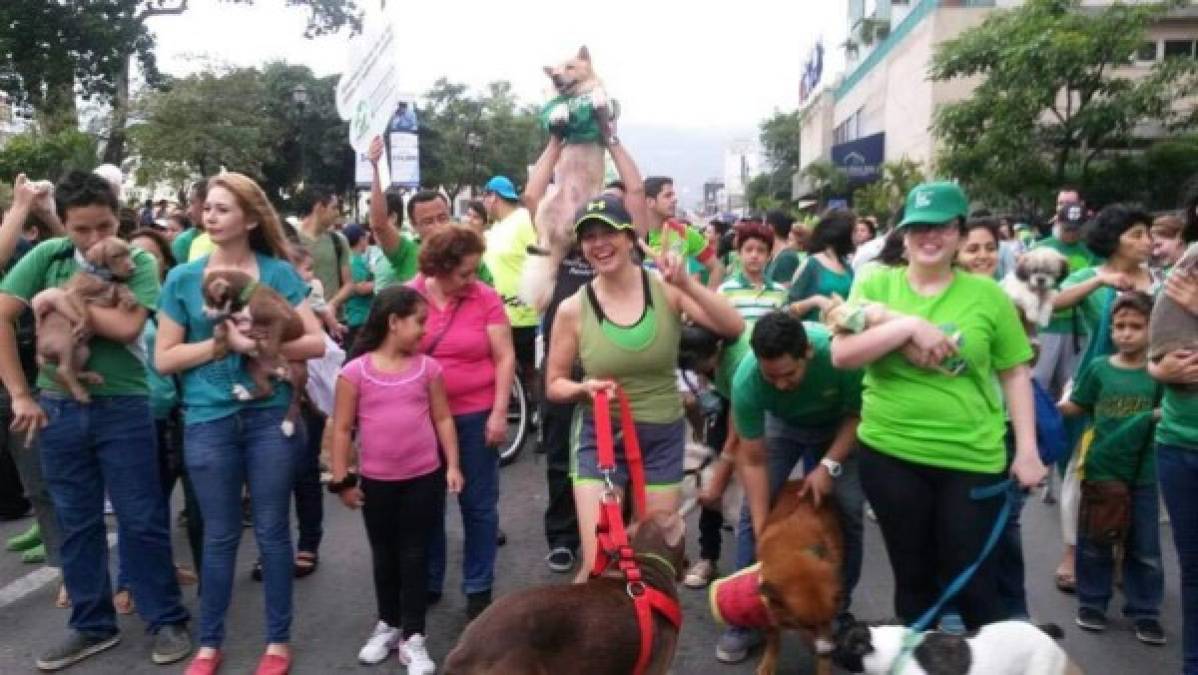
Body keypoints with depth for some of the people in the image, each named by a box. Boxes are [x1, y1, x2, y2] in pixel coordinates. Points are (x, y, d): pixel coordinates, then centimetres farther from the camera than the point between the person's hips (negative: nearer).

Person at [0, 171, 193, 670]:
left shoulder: (138, 261, -5)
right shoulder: (46, 256, 1)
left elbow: (126, 327, -19)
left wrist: (59, 297, -14)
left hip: (123, 407, -3)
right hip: (58, 407, 3)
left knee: (141, 520, 4)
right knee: (76, 522, 14)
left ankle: (168, 621, 18)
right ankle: (93, 625, 29)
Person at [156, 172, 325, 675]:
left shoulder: (278, 272, -1)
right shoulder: (182, 278, 3)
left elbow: (316, 343, -5)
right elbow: (164, 359, 1)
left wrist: (259, 344, -19)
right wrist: (224, 341, -12)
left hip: (270, 416, -1)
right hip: (208, 421, 1)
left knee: (272, 531, 8)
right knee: (219, 536, 11)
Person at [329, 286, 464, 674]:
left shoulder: (427, 367, -2)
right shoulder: (356, 371, -8)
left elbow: (442, 419, 4)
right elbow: (342, 429, -4)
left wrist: (452, 465, 0)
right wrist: (341, 480, -4)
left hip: (423, 478, 1)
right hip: (376, 481, 0)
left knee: (414, 554, 7)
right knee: (384, 555, 16)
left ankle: (413, 636, 17)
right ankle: (388, 624, 35)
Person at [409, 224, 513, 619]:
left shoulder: (485, 298, -7)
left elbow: (504, 357, -5)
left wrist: (499, 413, -10)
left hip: (475, 415, -1)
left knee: (478, 504, 7)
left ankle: (478, 588, 22)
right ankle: (428, 583, 32)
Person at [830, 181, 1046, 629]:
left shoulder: (986, 294, 0)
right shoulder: (875, 285, 0)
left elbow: (1014, 374, 5)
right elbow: (841, 356, -10)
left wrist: (1027, 450, 1)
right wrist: (909, 326, -20)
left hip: (971, 459, -1)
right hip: (889, 453, 1)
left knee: (970, 579, 8)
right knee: (912, 575, 16)